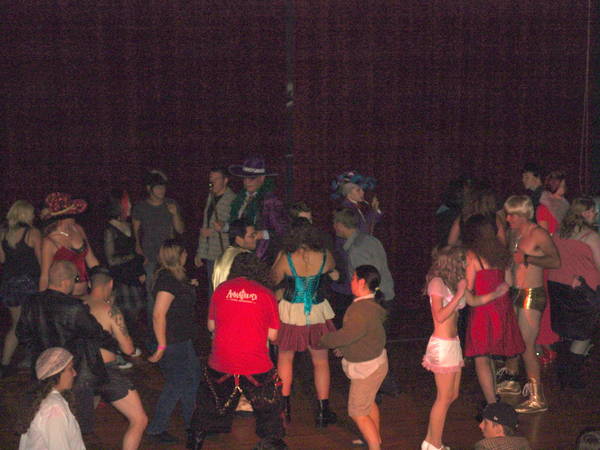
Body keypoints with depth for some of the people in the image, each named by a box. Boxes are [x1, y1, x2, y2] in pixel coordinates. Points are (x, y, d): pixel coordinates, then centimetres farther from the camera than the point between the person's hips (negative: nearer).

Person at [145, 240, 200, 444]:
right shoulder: (168, 281, -25)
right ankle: (156, 429, 13)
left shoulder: (175, 277, 6)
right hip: (173, 342, -11)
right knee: (176, 385, 0)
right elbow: (158, 315, -29)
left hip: (182, 340, 11)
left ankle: (191, 422, 36)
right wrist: (162, 346, -27)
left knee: (192, 377, 20)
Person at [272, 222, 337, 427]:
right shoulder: (325, 257, -10)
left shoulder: (287, 259, -14)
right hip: (318, 314, 1)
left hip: (291, 313, -1)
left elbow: (273, 280, 2)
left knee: (285, 358, 20)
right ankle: (323, 412, 19)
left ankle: (284, 407, 27)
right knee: (321, 362, 14)